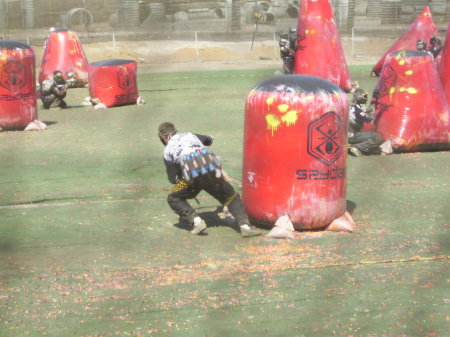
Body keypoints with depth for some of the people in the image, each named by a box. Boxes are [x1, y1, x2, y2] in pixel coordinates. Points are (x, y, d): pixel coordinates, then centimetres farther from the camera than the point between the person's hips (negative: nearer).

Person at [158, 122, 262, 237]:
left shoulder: (168, 151, 17)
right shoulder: (190, 135, 28)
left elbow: (173, 179, 14)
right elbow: (208, 140, 48)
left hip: (192, 177, -3)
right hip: (213, 171, 3)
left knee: (173, 199, 17)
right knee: (230, 196, 19)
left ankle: (196, 221, -1)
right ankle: (245, 225, 2)